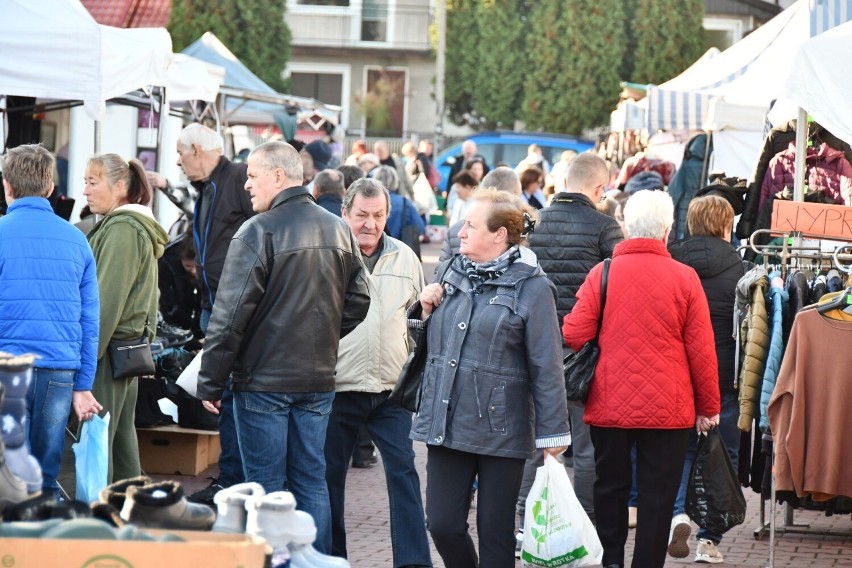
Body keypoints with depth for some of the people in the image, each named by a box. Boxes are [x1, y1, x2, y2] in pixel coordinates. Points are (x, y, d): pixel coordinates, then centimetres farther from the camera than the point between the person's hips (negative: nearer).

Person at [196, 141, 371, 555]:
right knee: (312, 482, 12)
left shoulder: (258, 232, -14)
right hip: (319, 380, 6)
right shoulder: (338, 230, 7)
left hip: (264, 381, -6)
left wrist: (210, 381, -9)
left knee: (266, 487, 1)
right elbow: (358, 300, 13)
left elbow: (231, 314, -14)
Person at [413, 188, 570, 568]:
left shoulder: (531, 287, -9)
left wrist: (552, 434, -10)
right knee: (443, 526, 3)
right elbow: (429, 341, 22)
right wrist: (425, 310, 1)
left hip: (500, 430, -5)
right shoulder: (451, 273, 10)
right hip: (447, 423, 5)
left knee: (495, 535, 4)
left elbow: (546, 366, -9)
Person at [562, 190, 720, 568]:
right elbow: (701, 350, -4)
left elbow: (573, 336, -7)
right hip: (667, 409, -1)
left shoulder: (602, 273, -6)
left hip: (609, 405, 1)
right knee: (657, 497, 5)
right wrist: (708, 406, 6)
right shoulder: (684, 278, -7)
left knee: (610, 490, 14)